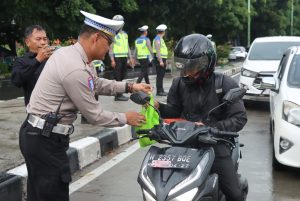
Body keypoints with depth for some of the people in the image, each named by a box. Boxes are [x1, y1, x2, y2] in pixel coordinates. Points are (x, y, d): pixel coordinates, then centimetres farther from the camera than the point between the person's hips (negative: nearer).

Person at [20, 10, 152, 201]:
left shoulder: (68, 53, 7)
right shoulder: (76, 70, -24)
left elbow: (97, 83, 20)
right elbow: (94, 115, -15)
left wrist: (130, 87, 15)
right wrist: (125, 118, 0)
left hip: (37, 134, 10)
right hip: (46, 139, -10)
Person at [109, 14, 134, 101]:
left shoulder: (125, 34, 18)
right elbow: (110, 47, -10)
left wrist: (130, 58, 16)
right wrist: (112, 59, -17)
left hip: (124, 58, 7)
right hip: (117, 58, -7)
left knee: (122, 76, 11)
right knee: (117, 77, -5)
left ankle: (119, 94, 20)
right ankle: (118, 95, -1)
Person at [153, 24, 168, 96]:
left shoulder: (161, 39, 19)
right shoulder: (157, 39, -13)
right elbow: (158, 51, -20)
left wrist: (164, 60, 23)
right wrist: (161, 61, -24)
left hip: (162, 59, 10)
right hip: (159, 60, -10)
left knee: (161, 76, 13)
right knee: (159, 76, -8)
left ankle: (161, 90, 18)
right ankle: (159, 91, -5)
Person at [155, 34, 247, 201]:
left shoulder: (225, 84, -7)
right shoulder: (179, 83, 4)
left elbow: (239, 118, -10)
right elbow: (174, 111, 10)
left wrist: (211, 129, -21)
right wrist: (158, 106, -11)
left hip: (215, 143, -2)